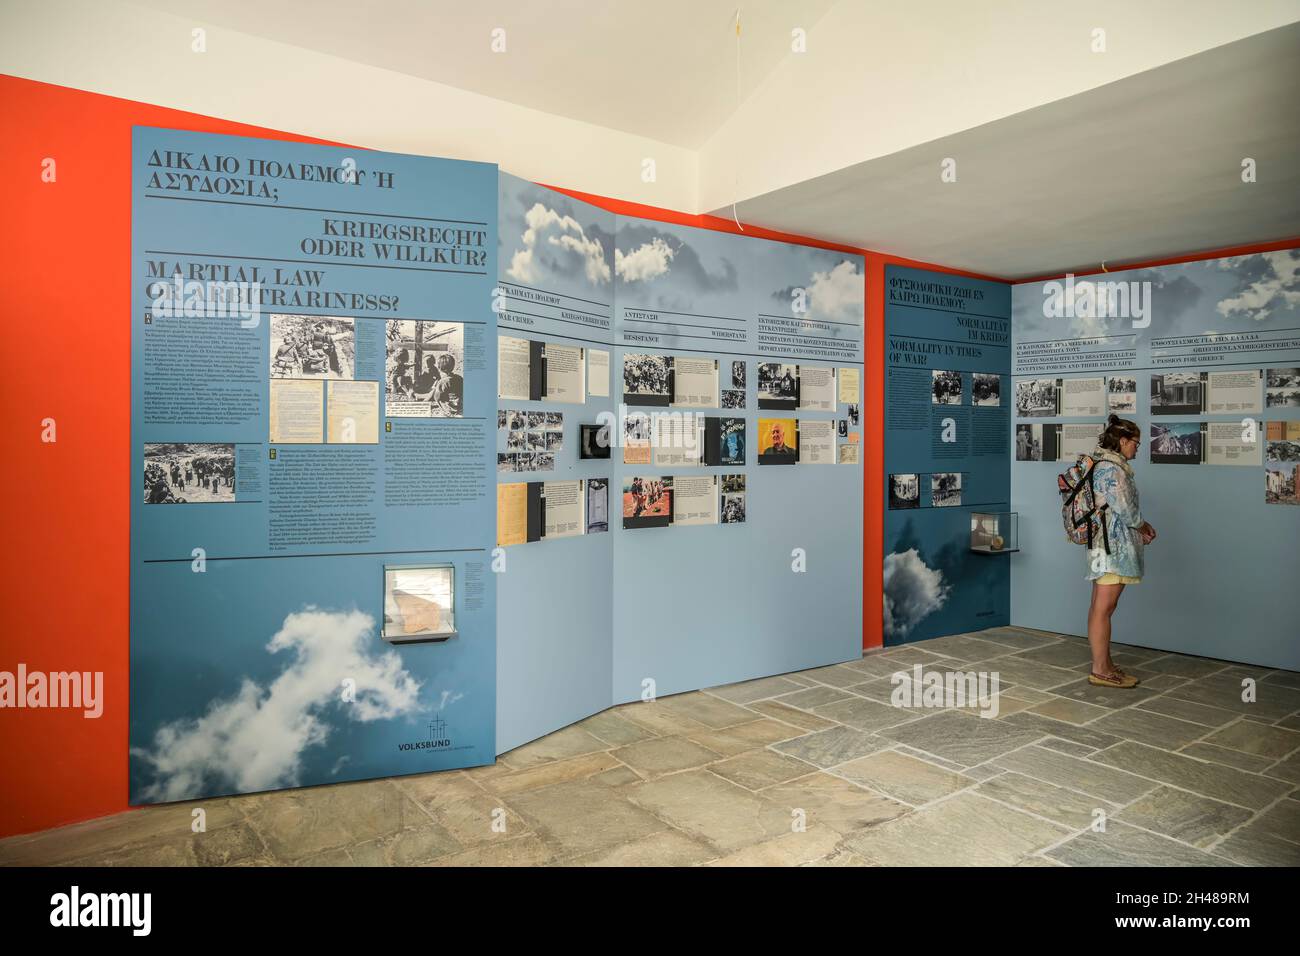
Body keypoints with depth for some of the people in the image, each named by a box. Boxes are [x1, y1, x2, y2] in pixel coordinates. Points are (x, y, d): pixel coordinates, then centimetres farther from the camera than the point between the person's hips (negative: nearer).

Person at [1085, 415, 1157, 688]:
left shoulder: (1104, 464, 16)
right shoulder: (1112, 468, -15)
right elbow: (1124, 508, -16)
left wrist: (1140, 526, 13)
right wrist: (1142, 527, 3)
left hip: (1105, 545, 10)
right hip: (1113, 546, -10)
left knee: (1100, 607, 12)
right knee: (1104, 608, -6)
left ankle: (1104, 664, 20)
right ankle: (1100, 670, -2)